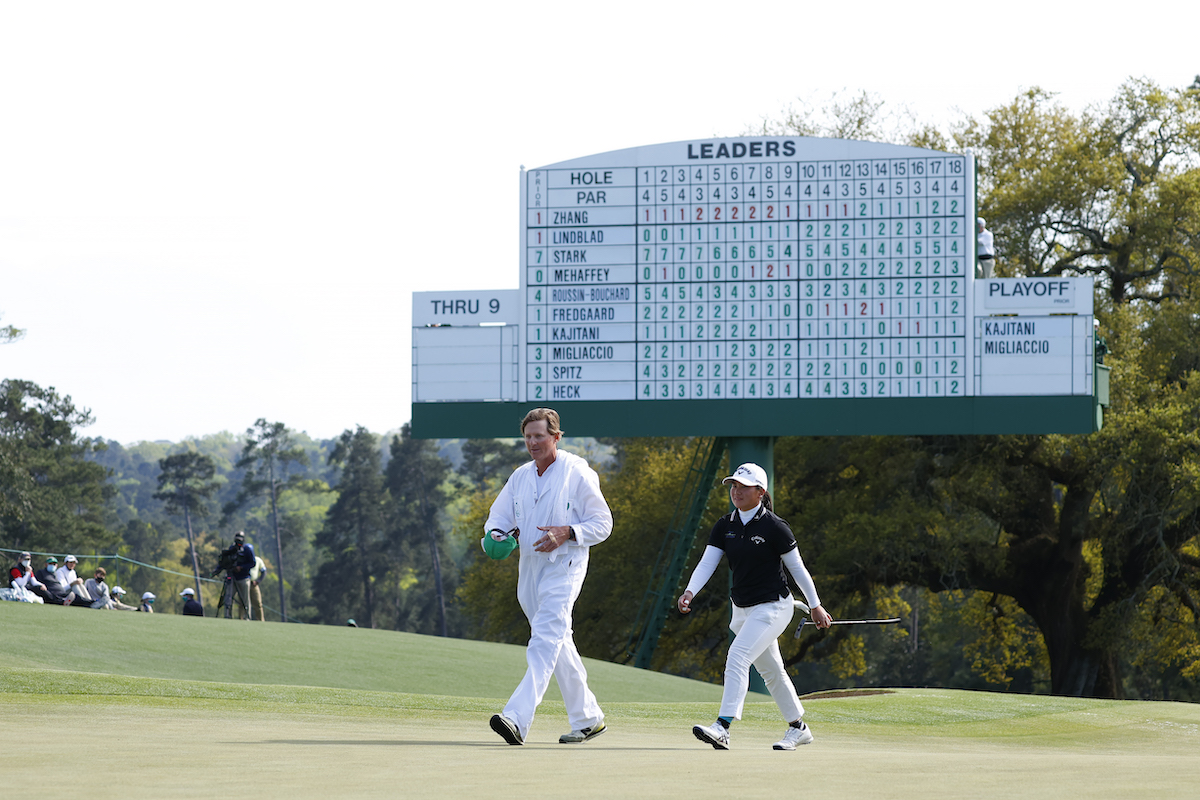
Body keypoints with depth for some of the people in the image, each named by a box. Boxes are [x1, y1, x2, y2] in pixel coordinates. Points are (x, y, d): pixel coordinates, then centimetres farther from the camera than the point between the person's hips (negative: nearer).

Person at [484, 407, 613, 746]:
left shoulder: (578, 473, -6)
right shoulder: (521, 477, 12)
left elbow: (602, 523, -4)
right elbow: (498, 516, 15)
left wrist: (566, 533, -21)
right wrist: (494, 536, -9)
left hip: (564, 565, -8)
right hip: (530, 567, 8)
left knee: (544, 641, -19)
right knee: (558, 644, 13)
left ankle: (518, 719, -33)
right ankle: (588, 718, 23)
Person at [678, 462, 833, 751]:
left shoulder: (774, 527, -13)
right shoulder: (724, 526, 2)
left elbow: (797, 567, -6)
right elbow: (707, 563, -6)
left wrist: (815, 606, 1)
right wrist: (690, 591, -24)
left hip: (773, 606, -7)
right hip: (743, 609, 7)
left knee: (737, 657, -22)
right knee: (771, 670, 16)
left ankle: (723, 727, -29)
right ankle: (798, 728, 30)